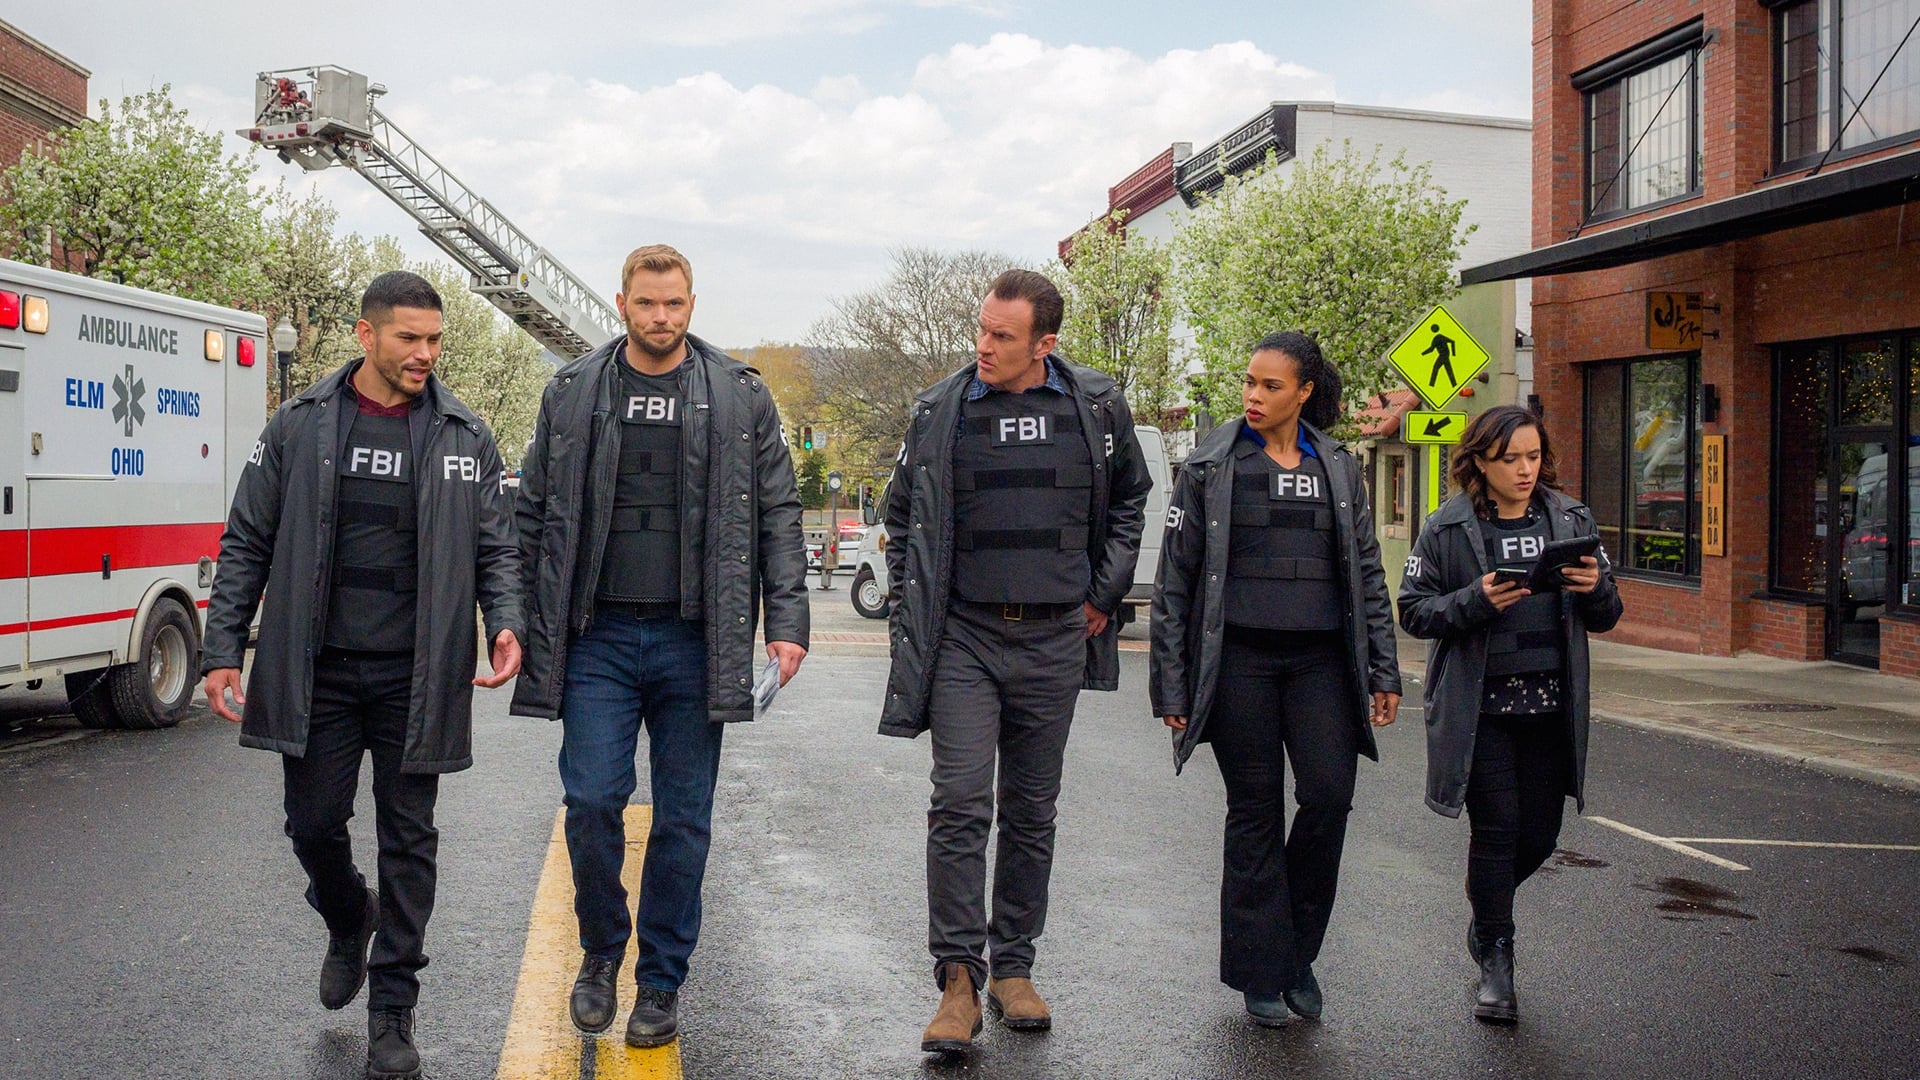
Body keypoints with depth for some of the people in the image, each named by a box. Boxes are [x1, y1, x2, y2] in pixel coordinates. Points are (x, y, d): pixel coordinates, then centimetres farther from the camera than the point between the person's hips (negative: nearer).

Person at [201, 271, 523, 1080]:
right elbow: (247, 544, 5)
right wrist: (223, 649, -1)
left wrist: (506, 623, -13)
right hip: (317, 672, 0)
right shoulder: (300, 427, 2)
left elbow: (495, 545, 5)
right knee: (314, 823, 6)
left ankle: (392, 1006, 18)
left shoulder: (465, 437, 3)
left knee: (408, 839, 5)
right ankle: (349, 921, 40)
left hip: (416, 677, 0)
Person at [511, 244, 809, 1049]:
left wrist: (786, 620, -3)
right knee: (592, 802, -4)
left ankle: (661, 982, 20)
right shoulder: (572, 394, 8)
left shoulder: (740, 396, 6)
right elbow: (534, 516, 10)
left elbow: (778, 514, 6)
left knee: (684, 820, 5)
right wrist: (525, 627, 4)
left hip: (695, 642, 0)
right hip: (598, 637, 0)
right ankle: (600, 952, 22)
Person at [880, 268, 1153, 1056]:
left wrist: (1105, 592, 10)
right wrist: (910, 605, 8)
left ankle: (1013, 967, 22)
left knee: (1033, 812, 9)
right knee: (960, 805, -10)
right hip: (963, 637, -1)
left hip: (1055, 640, 2)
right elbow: (902, 514, 14)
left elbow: (1129, 496, 18)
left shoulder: (1096, 406, 2)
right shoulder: (939, 410, 1)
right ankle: (957, 977, -2)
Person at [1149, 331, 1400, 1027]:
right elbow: (1174, 578, 2)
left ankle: (1298, 952, 16)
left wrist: (1383, 670, 8)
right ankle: (1261, 974, 16)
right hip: (1239, 660, -2)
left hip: (1320, 658, 2)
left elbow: (1367, 573, 14)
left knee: (1330, 795, -7)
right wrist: (1171, 682, -2)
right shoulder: (1210, 466, 1)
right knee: (1255, 811, 3)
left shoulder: (1338, 468, 10)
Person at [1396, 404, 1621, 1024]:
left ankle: (1484, 920, 36)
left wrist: (1596, 589, -11)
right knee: (1496, 828, -3)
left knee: (1540, 834, 8)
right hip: (1480, 706, -3)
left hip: (1550, 703, 4)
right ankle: (1495, 961, 13)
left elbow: (1605, 619, 12)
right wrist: (1477, 601, -19)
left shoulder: (1570, 520, 9)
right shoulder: (1448, 528, -1)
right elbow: (1413, 610, -3)